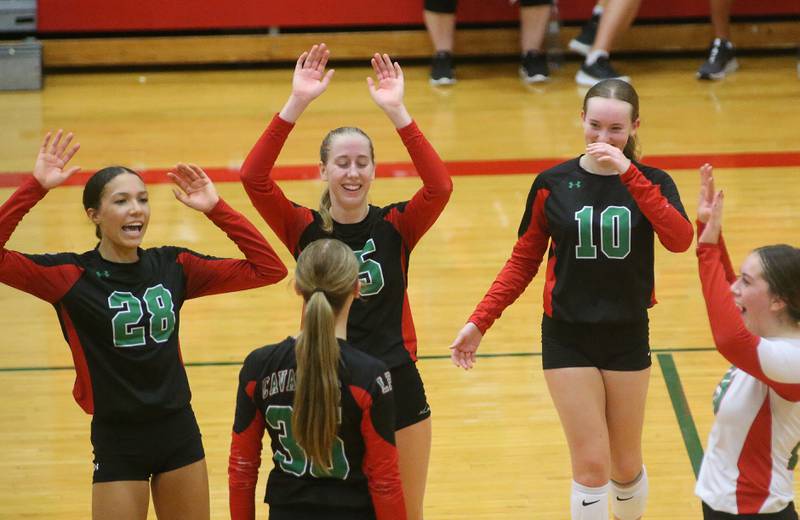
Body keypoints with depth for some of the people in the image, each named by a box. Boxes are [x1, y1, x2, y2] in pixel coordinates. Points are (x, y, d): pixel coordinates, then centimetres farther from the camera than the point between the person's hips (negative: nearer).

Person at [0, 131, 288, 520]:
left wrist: (216, 208, -6)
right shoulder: (73, 276, -10)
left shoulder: (172, 267, 1)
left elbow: (268, 268, 0)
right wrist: (36, 187, -27)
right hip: (118, 442, -4)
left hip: (179, 432, 4)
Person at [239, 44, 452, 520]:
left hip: (397, 388, 0)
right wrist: (297, 104, -27)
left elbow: (440, 187, -22)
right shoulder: (306, 230, -4)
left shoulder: (395, 227, -4)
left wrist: (396, 111, -28)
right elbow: (254, 178, -19)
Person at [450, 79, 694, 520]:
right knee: (591, 465, -7)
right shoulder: (553, 184, -4)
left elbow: (679, 239, -24)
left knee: (626, 466, 12)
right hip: (568, 338, -1)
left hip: (628, 336, 1)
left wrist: (628, 174, -29)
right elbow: (523, 262, 4)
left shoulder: (651, 183, -4)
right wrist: (479, 322, -4)